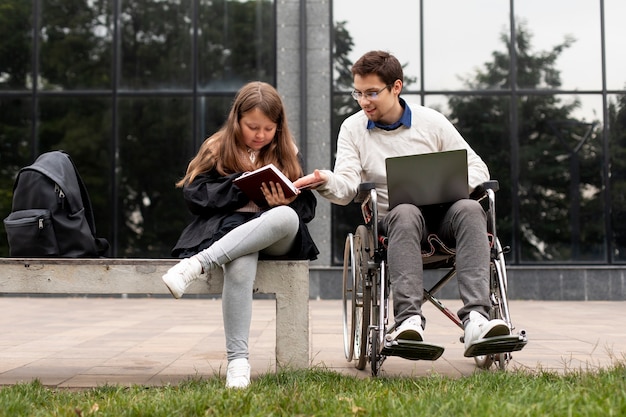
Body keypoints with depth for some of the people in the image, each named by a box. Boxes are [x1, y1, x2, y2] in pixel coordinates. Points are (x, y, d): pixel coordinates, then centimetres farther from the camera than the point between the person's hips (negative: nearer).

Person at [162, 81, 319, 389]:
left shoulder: (287, 154, 16)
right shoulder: (217, 150, 11)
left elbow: (306, 207, 10)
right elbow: (193, 195, -1)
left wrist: (283, 202, -14)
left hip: (276, 237, 2)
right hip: (228, 227, -2)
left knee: (286, 216, -37)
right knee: (240, 265, -40)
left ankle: (197, 264, -41)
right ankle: (237, 360, -37)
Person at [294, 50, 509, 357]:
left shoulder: (432, 121, 10)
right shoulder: (352, 128, 9)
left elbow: (478, 168, 10)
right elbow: (347, 187, -4)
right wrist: (325, 182, -28)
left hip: (443, 215, 2)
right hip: (392, 220, -1)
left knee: (469, 209, -33)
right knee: (406, 214, -37)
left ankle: (476, 318, -46)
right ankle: (409, 320, -50)